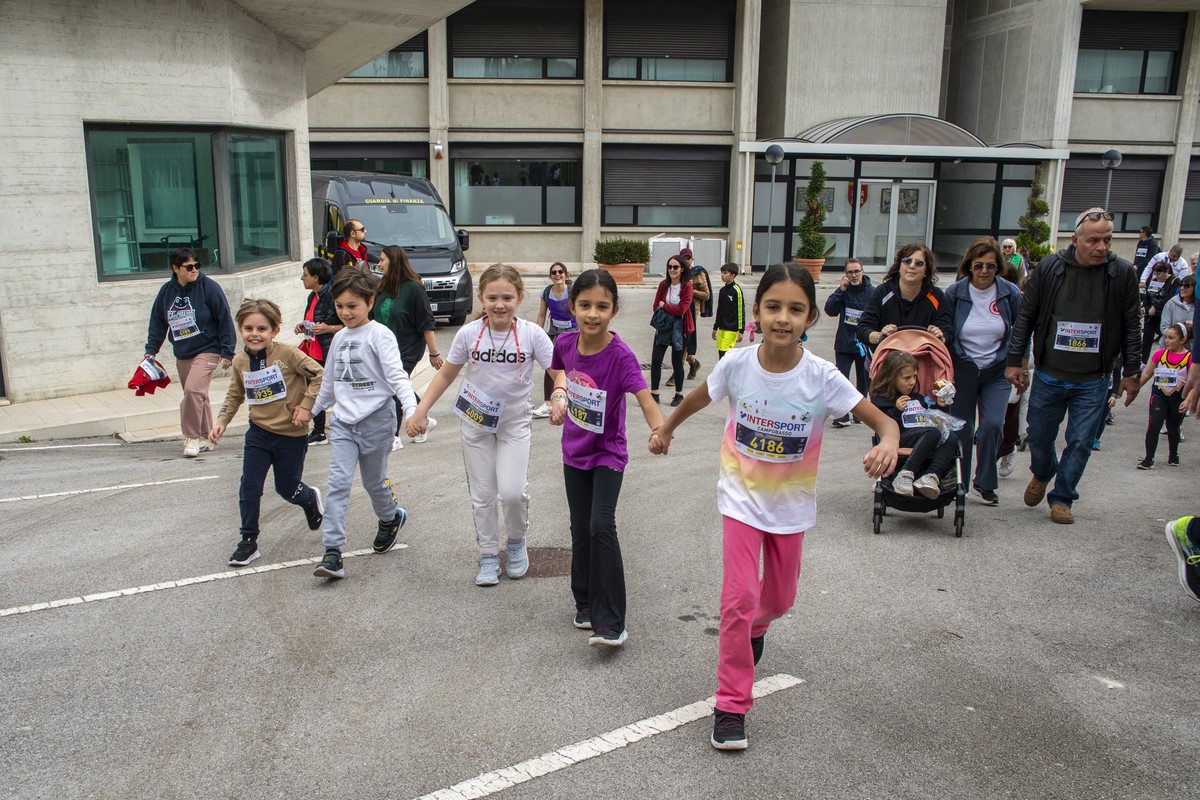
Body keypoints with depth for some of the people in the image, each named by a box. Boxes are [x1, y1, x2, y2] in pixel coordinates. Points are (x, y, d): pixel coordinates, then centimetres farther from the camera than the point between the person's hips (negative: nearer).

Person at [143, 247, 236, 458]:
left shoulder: (208, 287, -9)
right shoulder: (166, 291, 5)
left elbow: (225, 319, -8)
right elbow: (157, 322, 15)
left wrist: (227, 351, -9)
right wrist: (151, 349, 8)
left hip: (207, 351, -6)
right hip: (182, 355, 6)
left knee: (193, 390, -21)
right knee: (197, 397, 11)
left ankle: (192, 437, -10)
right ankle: (204, 438, 23)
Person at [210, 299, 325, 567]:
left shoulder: (287, 354, -17)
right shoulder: (240, 361, 0)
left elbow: (319, 375, -15)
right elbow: (235, 395, 13)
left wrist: (306, 407, -16)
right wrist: (221, 422, 3)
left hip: (292, 435, -4)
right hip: (258, 432, 4)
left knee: (287, 488, 9)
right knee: (249, 487, -1)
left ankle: (311, 498, 44)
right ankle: (248, 541, 12)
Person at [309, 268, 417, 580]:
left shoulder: (379, 335, -10)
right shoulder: (339, 338, 10)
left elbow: (397, 376, -18)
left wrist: (411, 409, -33)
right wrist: (312, 410, 29)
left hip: (376, 420, -5)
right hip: (343, 422, 5)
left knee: (374, 481, 12)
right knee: (338, 483, -8)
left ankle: (390, 518, 43)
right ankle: (332, 553, -9)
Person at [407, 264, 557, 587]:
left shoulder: (531, 334, -15)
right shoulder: (469, 334, -11)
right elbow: (446, 374, 1)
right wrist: (421, 411, -4)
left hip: (515, 422, -1)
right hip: (476, 422, 2)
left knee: (513, 491, -13)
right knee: (482, 494, 8)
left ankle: (516, 541, 17)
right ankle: (488, 555, 25)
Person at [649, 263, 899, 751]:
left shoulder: (821, 377, -21)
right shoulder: (737, 364, -17)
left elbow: (884, 422, -19)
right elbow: (699, 398, 4)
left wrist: (887, 445, -42)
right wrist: (666, 429, 18)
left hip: (791, 505, 1)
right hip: (741, 498, -1)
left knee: (780, 598, 19)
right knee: (738, 598, -10)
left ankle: (756, 626, 57)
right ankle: (731, 706, 5)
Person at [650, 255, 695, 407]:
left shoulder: (687, 286, -11)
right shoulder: (663, 284, 2)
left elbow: (681, 309, -18)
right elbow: (656, 307, 3)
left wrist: (664, 305, -11)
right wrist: (671, 311, -12)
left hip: (680, 328, -4)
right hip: (663, 326, 4)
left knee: (677, 362, 6)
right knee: (655, 360, -2)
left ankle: (679, 395, 22)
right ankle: (654, 394, 8)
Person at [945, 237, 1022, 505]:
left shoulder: (1010, 293, -4)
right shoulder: (955, 292, -6)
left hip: (997, 372, 0)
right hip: (962, 370, 0)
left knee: (993, 424, -15)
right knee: (962, 429, 5)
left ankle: (984, 483, 3)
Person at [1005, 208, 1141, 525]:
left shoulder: (1123, 273, -5)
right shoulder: (1049, 268, -6)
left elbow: (1131, 327, 2)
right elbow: (1025, 317, 1)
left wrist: (1131, 372, 3)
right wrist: (1015, 361, 0)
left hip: (1093, 381, 0)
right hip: (1048, 376, 1)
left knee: (1080, 443, 3)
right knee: (1039, 436, 12)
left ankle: (1062, 497, 21)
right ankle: (1042, 474, 43)